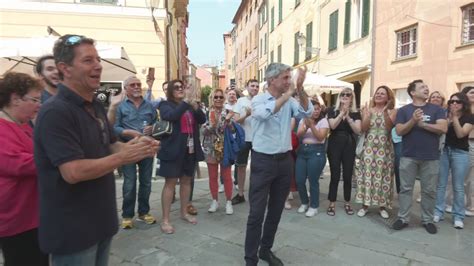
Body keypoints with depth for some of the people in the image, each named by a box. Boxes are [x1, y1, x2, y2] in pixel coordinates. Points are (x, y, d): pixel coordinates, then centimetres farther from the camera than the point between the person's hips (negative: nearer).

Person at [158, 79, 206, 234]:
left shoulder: (190, 106, 13)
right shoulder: (165, 105, -2)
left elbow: (202, 120, 1)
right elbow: (171, 116, -23)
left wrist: (194, 104, -14)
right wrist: (186, 101, -27)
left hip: (190, 149, 6)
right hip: (173, 149, -5)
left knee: (186, 181, 14)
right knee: (170, 183, -2)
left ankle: (184, 212, 30)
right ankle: (165, 220, 7)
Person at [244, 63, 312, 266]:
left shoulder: (290, 102, 7)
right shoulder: (258, 100, -6)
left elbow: (307, 112, -9)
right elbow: (264, 113, -28)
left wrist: (300, 89, -19)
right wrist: (287, 94, -21)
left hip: (284, 160, 5)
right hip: (263, 161, -5)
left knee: (276, 211, 15)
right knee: (256, 213, 0)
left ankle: (266, 250, 33)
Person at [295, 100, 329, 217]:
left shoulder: (323, 121, -2)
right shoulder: (303, 120, 9)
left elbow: (320, 137, -12)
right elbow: (298, 135, -4)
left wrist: (312, 126, -22)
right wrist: (306, 127, -21)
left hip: (316, 152, -4)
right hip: (302, 151, 4)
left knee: (313, 181, -3)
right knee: (299, 180, 4)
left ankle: (314, 206, 15)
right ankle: (304, 203, 26)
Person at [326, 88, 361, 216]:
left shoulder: (355, 113, 6)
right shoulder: (332, 110, 3)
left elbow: (358, 130, -7)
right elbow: (332, 126, -13)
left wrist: (348, 117, -15)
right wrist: (342, 113, -17)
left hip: (349, 145, 2)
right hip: (334, 144, -2)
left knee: (348, 175, 6)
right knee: (335, 175, -2)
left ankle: (347, 203, 22)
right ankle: (332, 204, 9)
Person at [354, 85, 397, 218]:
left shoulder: (391, 111, 3)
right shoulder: (367, 109, 6)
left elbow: (389, 127, -15)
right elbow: (363, 129, -4)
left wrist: (385, 111, -23)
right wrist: (368, 115, -18)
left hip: (384, 148, 0)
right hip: (369, 148, 1)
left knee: (383, 176, 3)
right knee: (367, 174, 0)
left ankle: (382, 206, 17)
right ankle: (365, 204, 11)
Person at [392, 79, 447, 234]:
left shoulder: (436, 109, 6)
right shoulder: (404, 110, 4)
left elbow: (443, 128, -7)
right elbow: (399, 131, -5)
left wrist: (422, 123, -9)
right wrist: (413, 120, -19)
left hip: (431, 157, 1)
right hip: (408, 156, -1)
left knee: (429, 190, 8)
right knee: (406, 188, 4)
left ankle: (427, 220, 22)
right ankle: (403, 218, 13)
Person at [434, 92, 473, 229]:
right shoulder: (445, 115, 7)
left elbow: (461, 134, -14)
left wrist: (455, 117, -15)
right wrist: (449, 118, -16)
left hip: (460, 153, -2)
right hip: (444, 151, 3)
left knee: (458, 187, 2)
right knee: (440, 184, 5)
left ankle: (458, 216, 13)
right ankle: (438, 212, 14)